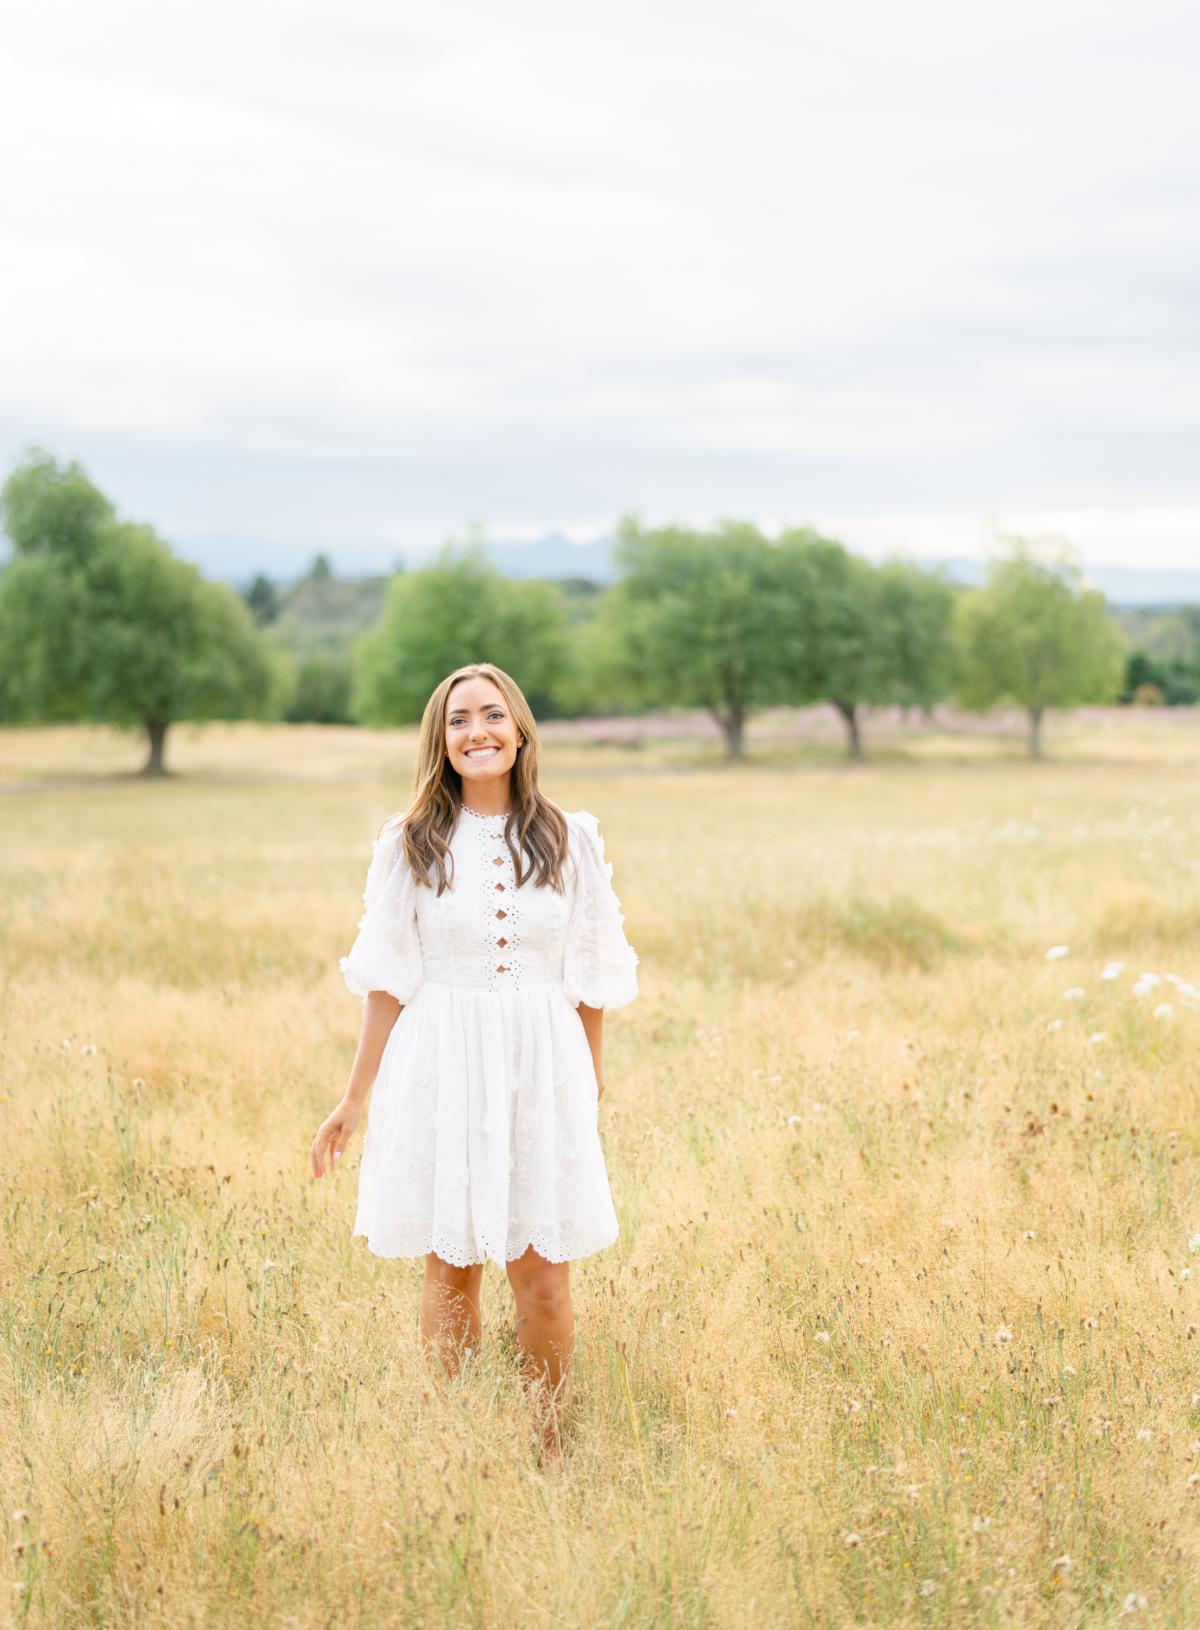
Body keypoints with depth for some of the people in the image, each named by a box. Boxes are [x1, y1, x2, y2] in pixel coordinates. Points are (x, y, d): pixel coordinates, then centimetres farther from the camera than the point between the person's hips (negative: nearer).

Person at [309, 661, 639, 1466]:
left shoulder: (571, 840, 4)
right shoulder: (410, 846, 2)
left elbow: (594, 975, 11)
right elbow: (388, 981, 5)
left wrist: (593, 1079, 14)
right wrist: (353, 1102, 5)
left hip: (542, 1072, 1)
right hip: (441, 1070, 0)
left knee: (545, 1280, 0)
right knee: (451, 1273, 5)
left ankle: (546, 1450, 16)